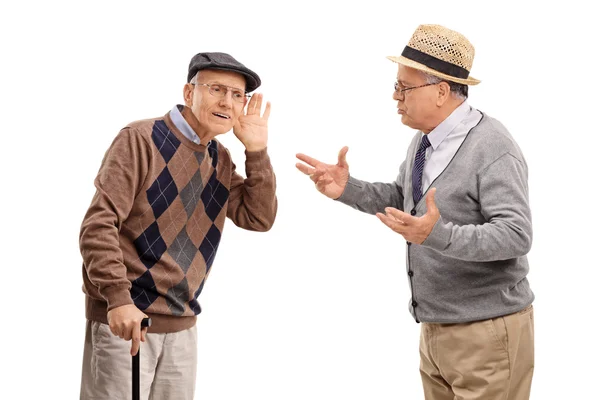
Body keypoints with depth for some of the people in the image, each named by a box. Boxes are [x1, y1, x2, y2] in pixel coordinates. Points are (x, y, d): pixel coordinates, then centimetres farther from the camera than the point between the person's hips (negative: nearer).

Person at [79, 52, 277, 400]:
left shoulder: (220, 159, 10)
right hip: (124, 318, -6)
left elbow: (259, 219, 6)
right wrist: (118, 298, -24)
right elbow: (99, 224, -16)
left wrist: (257, 151, -4)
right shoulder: (141, 139, -10)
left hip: (182, 325, 6)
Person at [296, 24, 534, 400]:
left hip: (487, 333, -8)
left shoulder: (492, 149, -19)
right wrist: (348, 188, 3)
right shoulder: (425, 139, 6)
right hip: (437, 328, 8)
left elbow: (516, 236, -24)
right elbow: (403, 200, 20)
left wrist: (439, 235, -37)